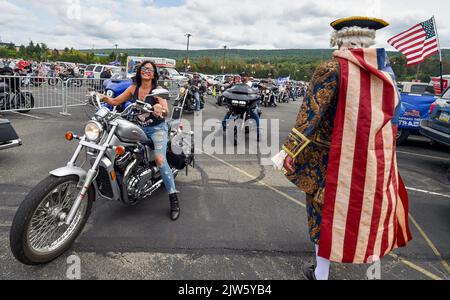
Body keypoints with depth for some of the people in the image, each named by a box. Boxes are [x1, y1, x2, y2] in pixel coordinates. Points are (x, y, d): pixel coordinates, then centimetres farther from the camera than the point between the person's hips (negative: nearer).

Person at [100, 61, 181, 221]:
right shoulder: (134, 88, 3)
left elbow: (166, 111, -24)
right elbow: (115, 101, 6)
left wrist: (161, 109, -47)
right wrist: (103, 97, -14)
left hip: (157, 128, -6)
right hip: (139, 128, 6)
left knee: (160, 159, -25)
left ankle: (174, 199, -20)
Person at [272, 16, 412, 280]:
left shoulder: (332, 69, -11)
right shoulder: (385, 68, 5)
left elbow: (311, 112, -19)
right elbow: (393, 112, 10)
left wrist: (289, 150, -19)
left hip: (337, 158, -4)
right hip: (378, 158, 5)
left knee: (329, 210, 9)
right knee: (372, 208, 21)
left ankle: (321, 274, 23)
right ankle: (373, 262, 40)